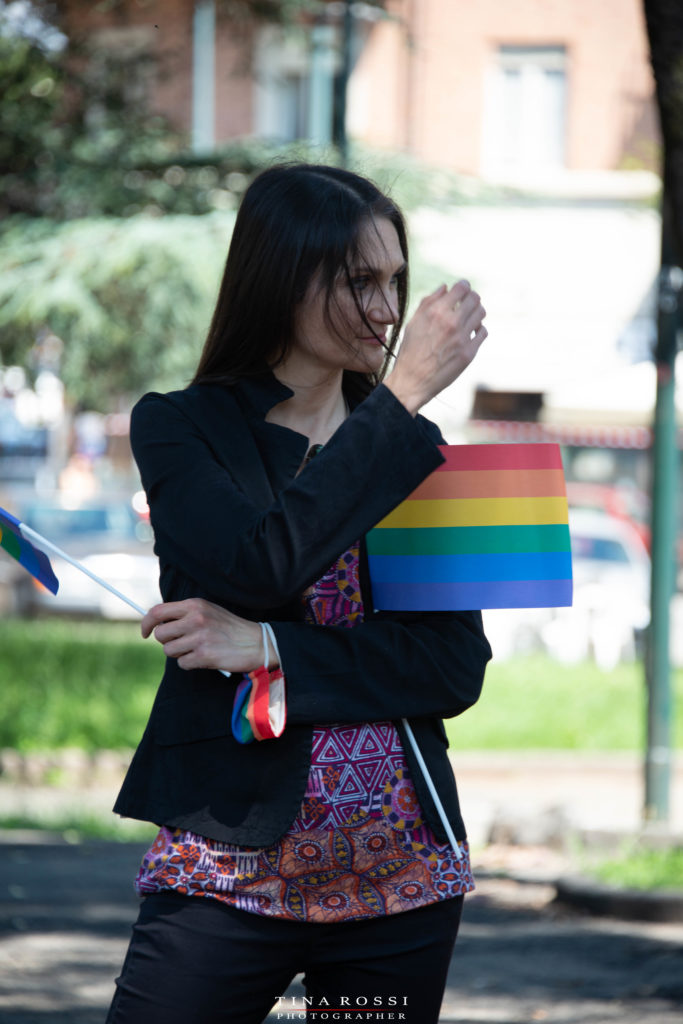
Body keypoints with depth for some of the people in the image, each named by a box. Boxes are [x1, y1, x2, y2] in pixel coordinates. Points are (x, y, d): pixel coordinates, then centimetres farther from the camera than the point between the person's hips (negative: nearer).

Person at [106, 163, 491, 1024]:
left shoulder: (416, 453, 11)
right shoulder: (180, 429, 1)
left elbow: (457, 668, 0)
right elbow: (263, 563, -19)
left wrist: (268, 651, -13)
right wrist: (402, 394, -15)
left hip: (404, 878, 4)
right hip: (228, 865, -3)